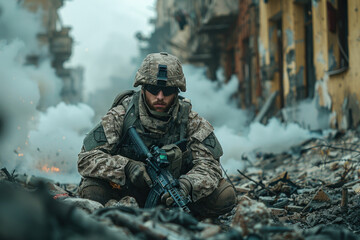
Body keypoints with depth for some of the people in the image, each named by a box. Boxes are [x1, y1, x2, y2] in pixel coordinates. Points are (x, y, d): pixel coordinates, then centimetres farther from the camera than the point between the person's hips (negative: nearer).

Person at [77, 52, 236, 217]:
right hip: (128, 190, -1)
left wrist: (187, 184, -40)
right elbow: (86, 159, -19)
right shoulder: (120, 116, -14)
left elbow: (209, 164, -17)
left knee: (224, 196, -21)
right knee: (91, 191, -31)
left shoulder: (191, 121, -9)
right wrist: (126, 167, -36)